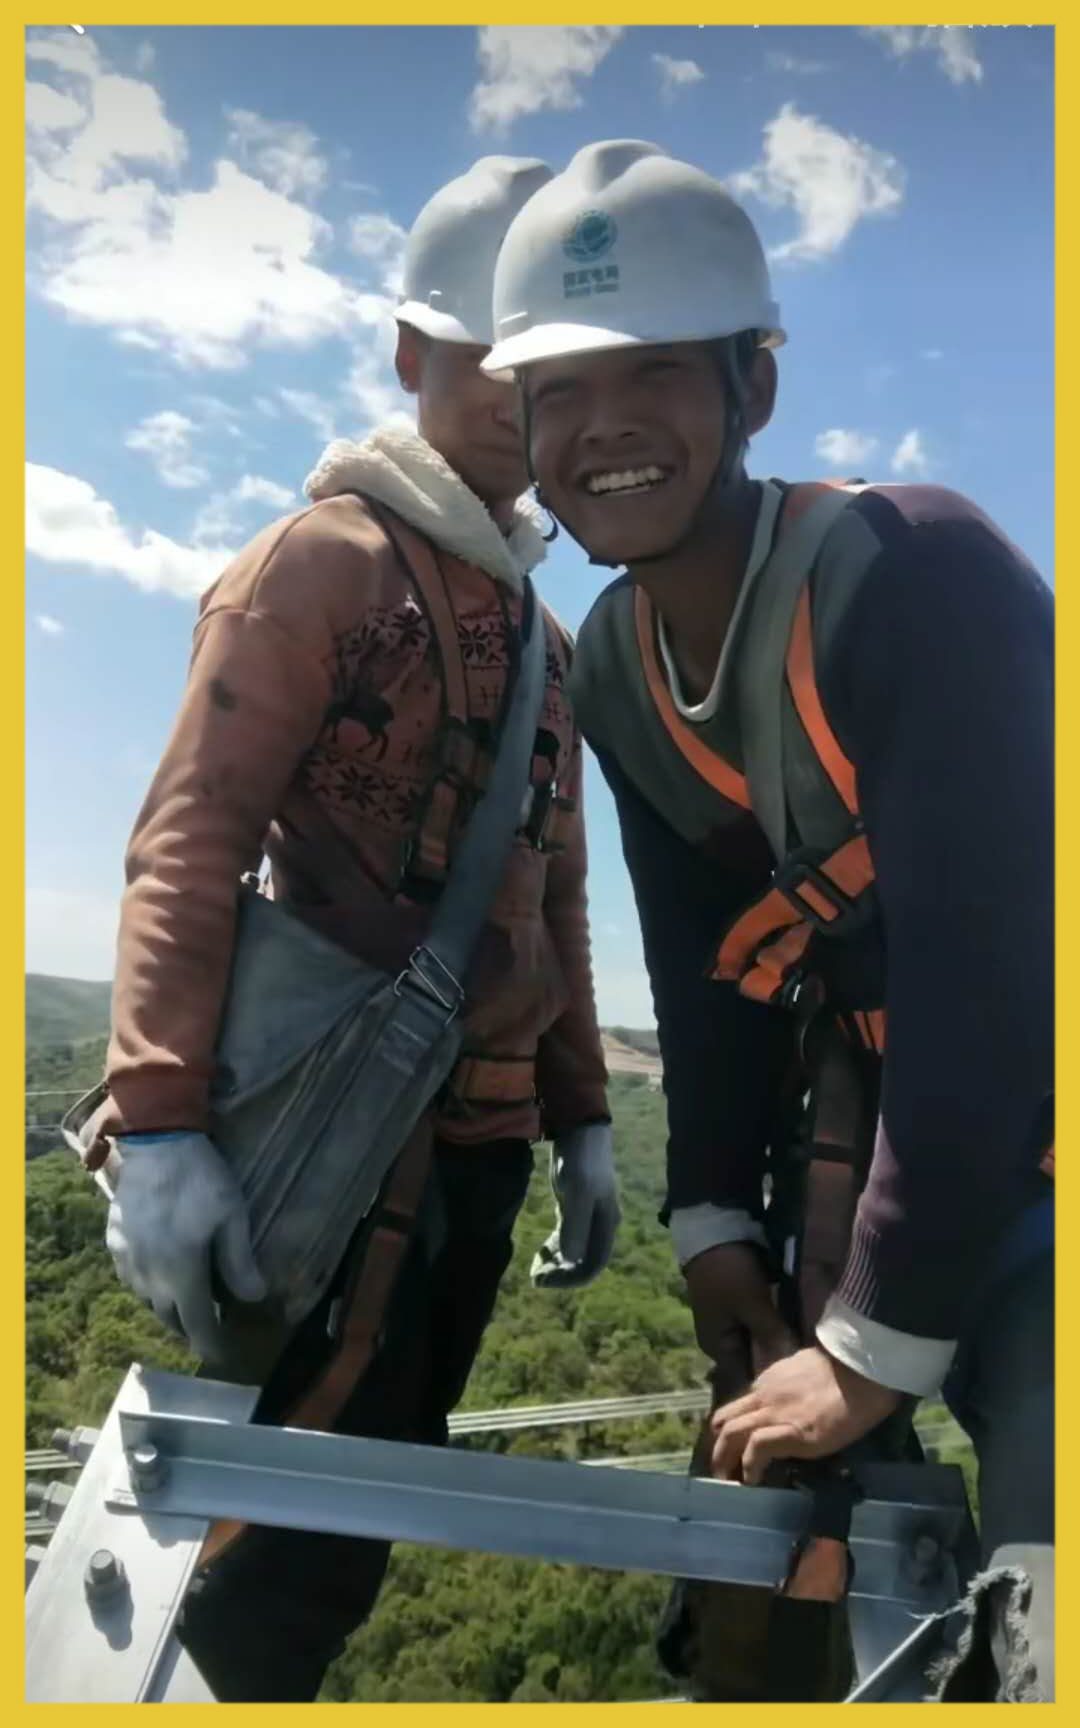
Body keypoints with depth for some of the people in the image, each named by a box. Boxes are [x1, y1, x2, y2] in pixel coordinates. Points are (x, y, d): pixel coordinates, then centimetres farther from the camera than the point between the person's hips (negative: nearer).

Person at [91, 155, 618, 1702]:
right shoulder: (322, 560, -4)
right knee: (298, 1529, -6)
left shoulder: (546, 637, 18)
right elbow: (190, 841, -14)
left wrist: (579, 1120, 15)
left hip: (481, 1127, 7)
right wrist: (161, 1119, -23)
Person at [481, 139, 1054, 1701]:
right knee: (790, 1466, 14)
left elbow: (982, 978, -29)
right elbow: (704, 958, 2)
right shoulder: (616, 668, -3)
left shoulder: (911, 569, -26)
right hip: (881, 1095, 7)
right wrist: (714, 1215, -2)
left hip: (1025, 1124, -6)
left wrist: (881, 1338, -22)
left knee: (1037, 1598, -14)